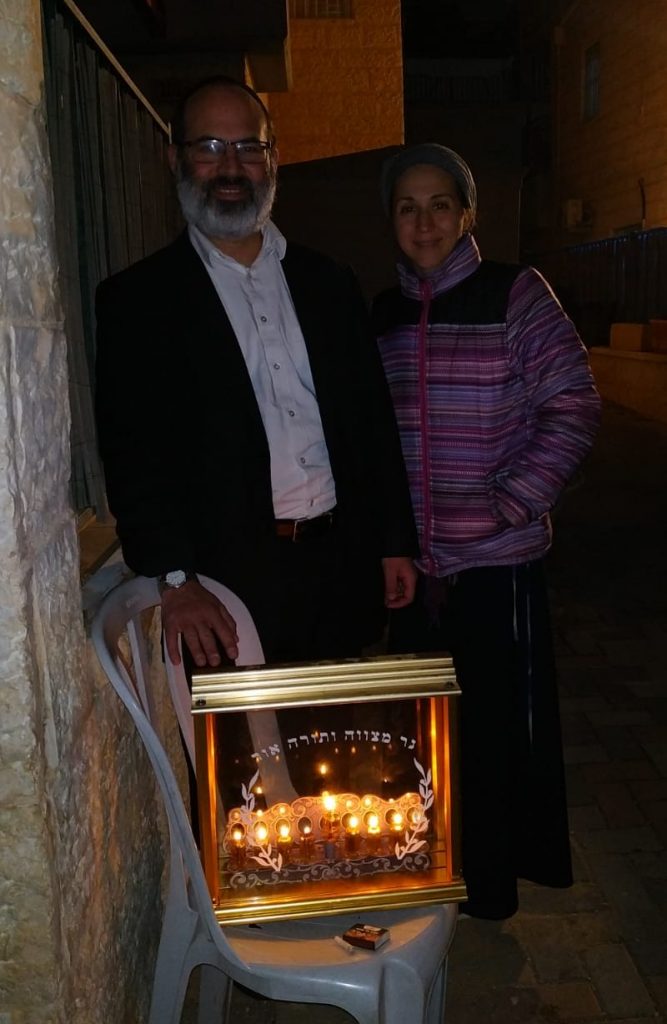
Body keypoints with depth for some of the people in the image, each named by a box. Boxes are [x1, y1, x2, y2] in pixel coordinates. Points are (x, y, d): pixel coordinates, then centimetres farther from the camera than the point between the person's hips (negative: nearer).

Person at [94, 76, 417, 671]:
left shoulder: (328, 283, 11)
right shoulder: (137, 299, -1)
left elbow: (375, 419, 12)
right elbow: (131, 449, -11)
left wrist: (395, 544, 8)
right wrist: (176, 579, -22)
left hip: (346, 568, 4)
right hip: (235, 582, -4)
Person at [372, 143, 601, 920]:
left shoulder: (515, 295, -8)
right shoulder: (384, 311, 7)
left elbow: (572, 410, -10)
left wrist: (507, 503, -16)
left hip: (495, 558, -4)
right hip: (412, 559, 5)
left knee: (498, 720, 9)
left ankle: (495, 878, 32)